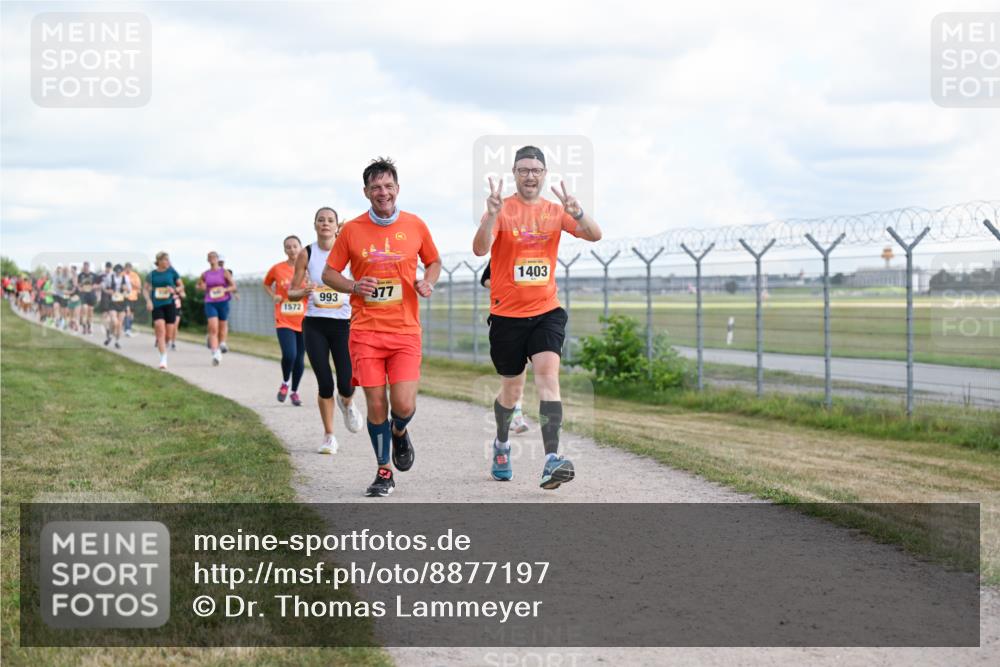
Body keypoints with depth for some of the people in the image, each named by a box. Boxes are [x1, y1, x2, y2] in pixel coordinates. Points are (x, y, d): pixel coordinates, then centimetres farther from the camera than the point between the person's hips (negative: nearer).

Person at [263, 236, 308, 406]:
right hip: (284, 321, -1)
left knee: (300, 359, 6)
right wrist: (273, 296, 2)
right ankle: (285, 383, 10)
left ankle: (295, 391, 26)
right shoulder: (277, 269, 1)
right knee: (289, 355, -18)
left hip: (303, 321, 1)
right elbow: (266, 284, 19)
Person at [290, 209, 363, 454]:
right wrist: (304, 292, -17)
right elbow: (292, 291, 6)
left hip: (342, 323, 0)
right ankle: (329, 436, 13)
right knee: (325, 385, -5)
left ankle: (346, 403, 32)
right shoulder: (306, 254, 1)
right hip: (314, 325, 0)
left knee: (346, 385, -7)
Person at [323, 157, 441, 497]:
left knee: (404, 405, -10)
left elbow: (434, 262, 19)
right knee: (376, 405, -2)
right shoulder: (352, 230, 1)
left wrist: (427, 282, -3)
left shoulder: (415, 226, 4)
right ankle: (384, 472, 16)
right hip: (365, 330, 0)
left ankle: (399, 432, 27)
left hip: (406, 331, 0)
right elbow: (329, 273, 9)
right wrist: (354, 286, -11)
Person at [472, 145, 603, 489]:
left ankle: (551, 460, -27)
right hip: (507, 314, -1)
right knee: (511, 387, 11)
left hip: (546, 311, 1)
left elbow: (594, 235, -7)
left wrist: (577, 213, -27)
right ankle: (501, 443, 42)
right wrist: (491, 216, -38)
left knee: (548, 373, -19)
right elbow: (480, 249, -20)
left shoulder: (555, 211, 5)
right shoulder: (502, 210, -4)